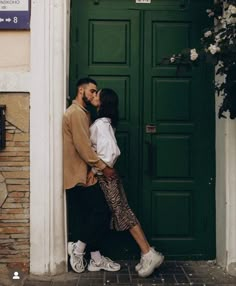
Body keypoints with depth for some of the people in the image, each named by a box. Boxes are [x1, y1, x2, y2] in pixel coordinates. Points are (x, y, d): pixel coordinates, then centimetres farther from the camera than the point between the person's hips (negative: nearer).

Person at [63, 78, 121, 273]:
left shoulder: (81, 113, 20)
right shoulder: (76, 112, -13)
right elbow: (83, 146, -20)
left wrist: (99, 166, 15)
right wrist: (103, 167, -15)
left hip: (79, 174, 10)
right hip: (80, 175, -10)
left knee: (87, 216, 11)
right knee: (102, 212, -7)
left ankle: (96, 259, 17)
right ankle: (78, 247, 4)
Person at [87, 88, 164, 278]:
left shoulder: (101, 123, -15)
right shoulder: (102, 122, 13)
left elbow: (109, 152, -23)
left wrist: (95, 170, -18)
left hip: (105, 175, -9)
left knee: (123, 213, -7)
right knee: (123, 213, 9)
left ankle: (149, 254, -2)